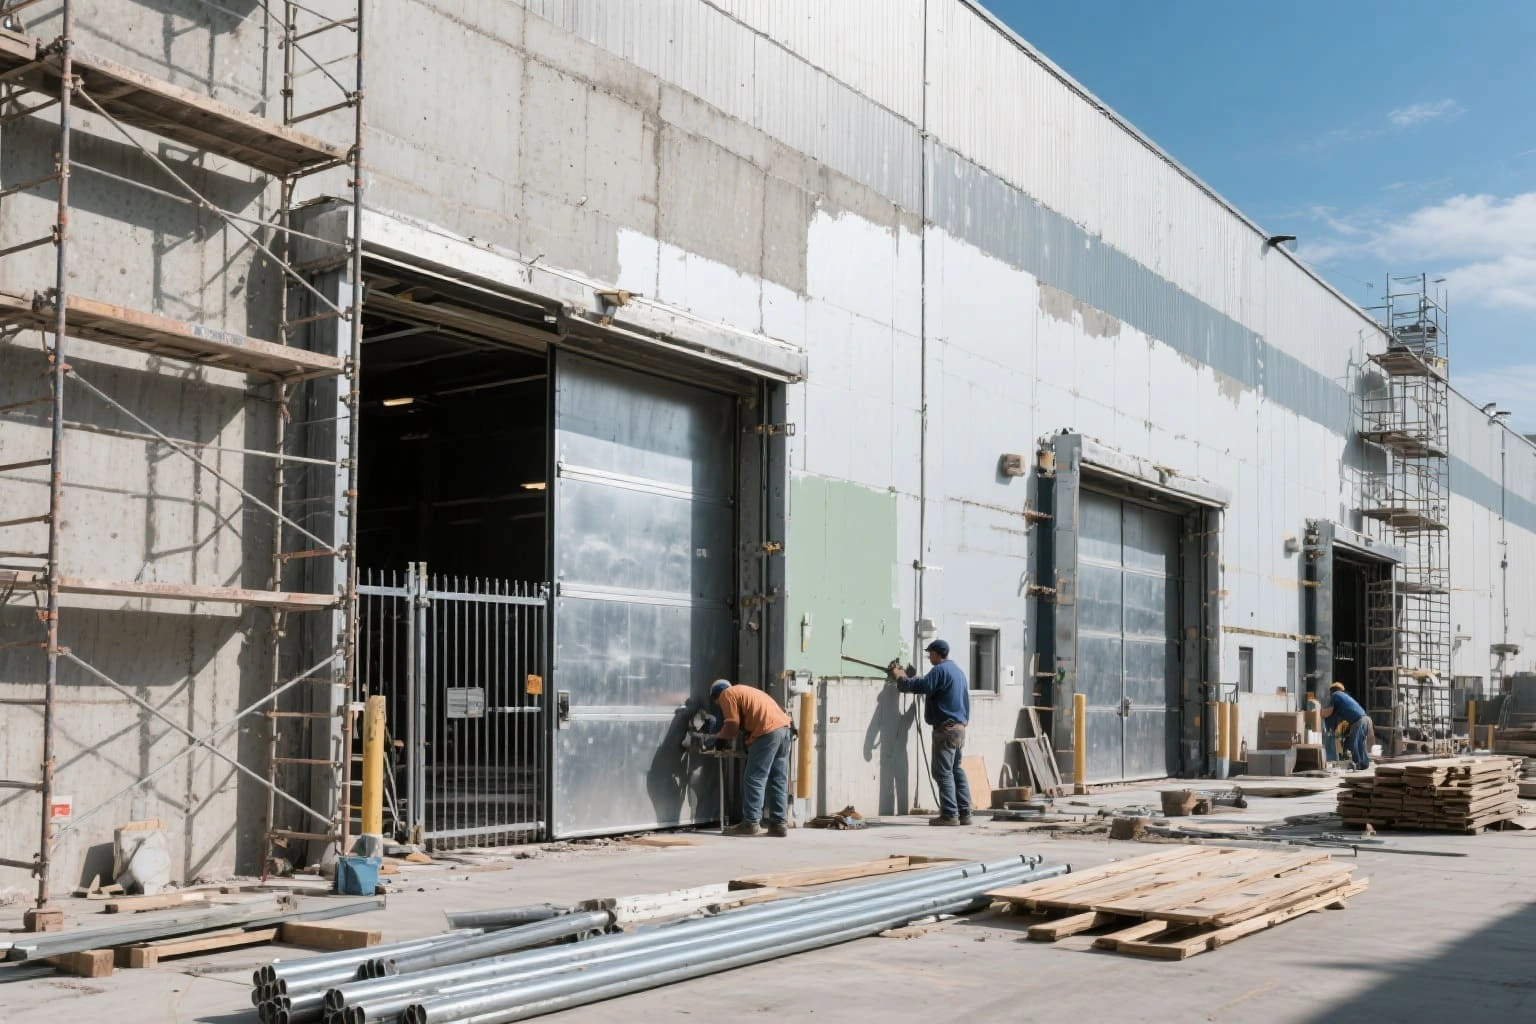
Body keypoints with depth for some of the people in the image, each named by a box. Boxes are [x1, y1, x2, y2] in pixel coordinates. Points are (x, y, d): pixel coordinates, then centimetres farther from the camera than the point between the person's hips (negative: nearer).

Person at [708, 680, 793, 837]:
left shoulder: (727, 694, 6)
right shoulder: (743, 691, 32)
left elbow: (732, 724, -3)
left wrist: (720, 738, 12)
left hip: (768, 731, -9)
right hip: (783, 727, 9)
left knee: (755, 779, -4)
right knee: (778, 780, 9)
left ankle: (750, 823, -5)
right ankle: (778, 824, 8)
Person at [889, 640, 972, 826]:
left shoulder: (940, 670, -12)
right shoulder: (958, 671, 20)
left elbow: (921, 686, -20)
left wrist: (899, 677, -6)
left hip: (946, 728, -9)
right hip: (959, 727, 9)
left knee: (943, 772, -7)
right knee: (956, 770, 11)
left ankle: (949, 814, -9)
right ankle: (964, 813, 11)